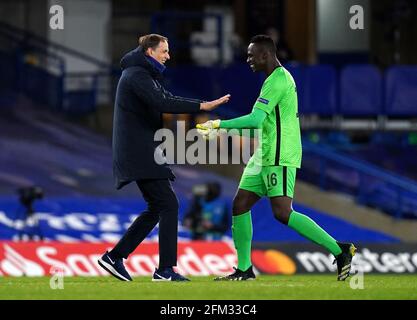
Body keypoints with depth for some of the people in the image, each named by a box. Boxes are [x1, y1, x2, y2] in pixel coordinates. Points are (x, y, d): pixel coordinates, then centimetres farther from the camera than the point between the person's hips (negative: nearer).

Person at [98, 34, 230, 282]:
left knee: (157, 209, 12)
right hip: (140, 152, -11)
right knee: (168, 204, -11)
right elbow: (162, 103, -27)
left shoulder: (145, 75, 21)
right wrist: (201, 106, -29)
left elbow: (165, 99, 16)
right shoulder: (137, 76, -13)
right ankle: (165, 269, -11)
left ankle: (115, 256, 14)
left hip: (141, 154, 11)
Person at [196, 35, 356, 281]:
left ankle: (340, 250, -12)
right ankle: (244, 269, 8)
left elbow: (255, 119, -22)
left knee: (282, 213, -18)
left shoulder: (278, 80, -15)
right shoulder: (279, 78, 18)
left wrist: (219, 124, -15)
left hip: (280, 159, -11)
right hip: (265, 157, 11)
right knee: (240, 205, 5)